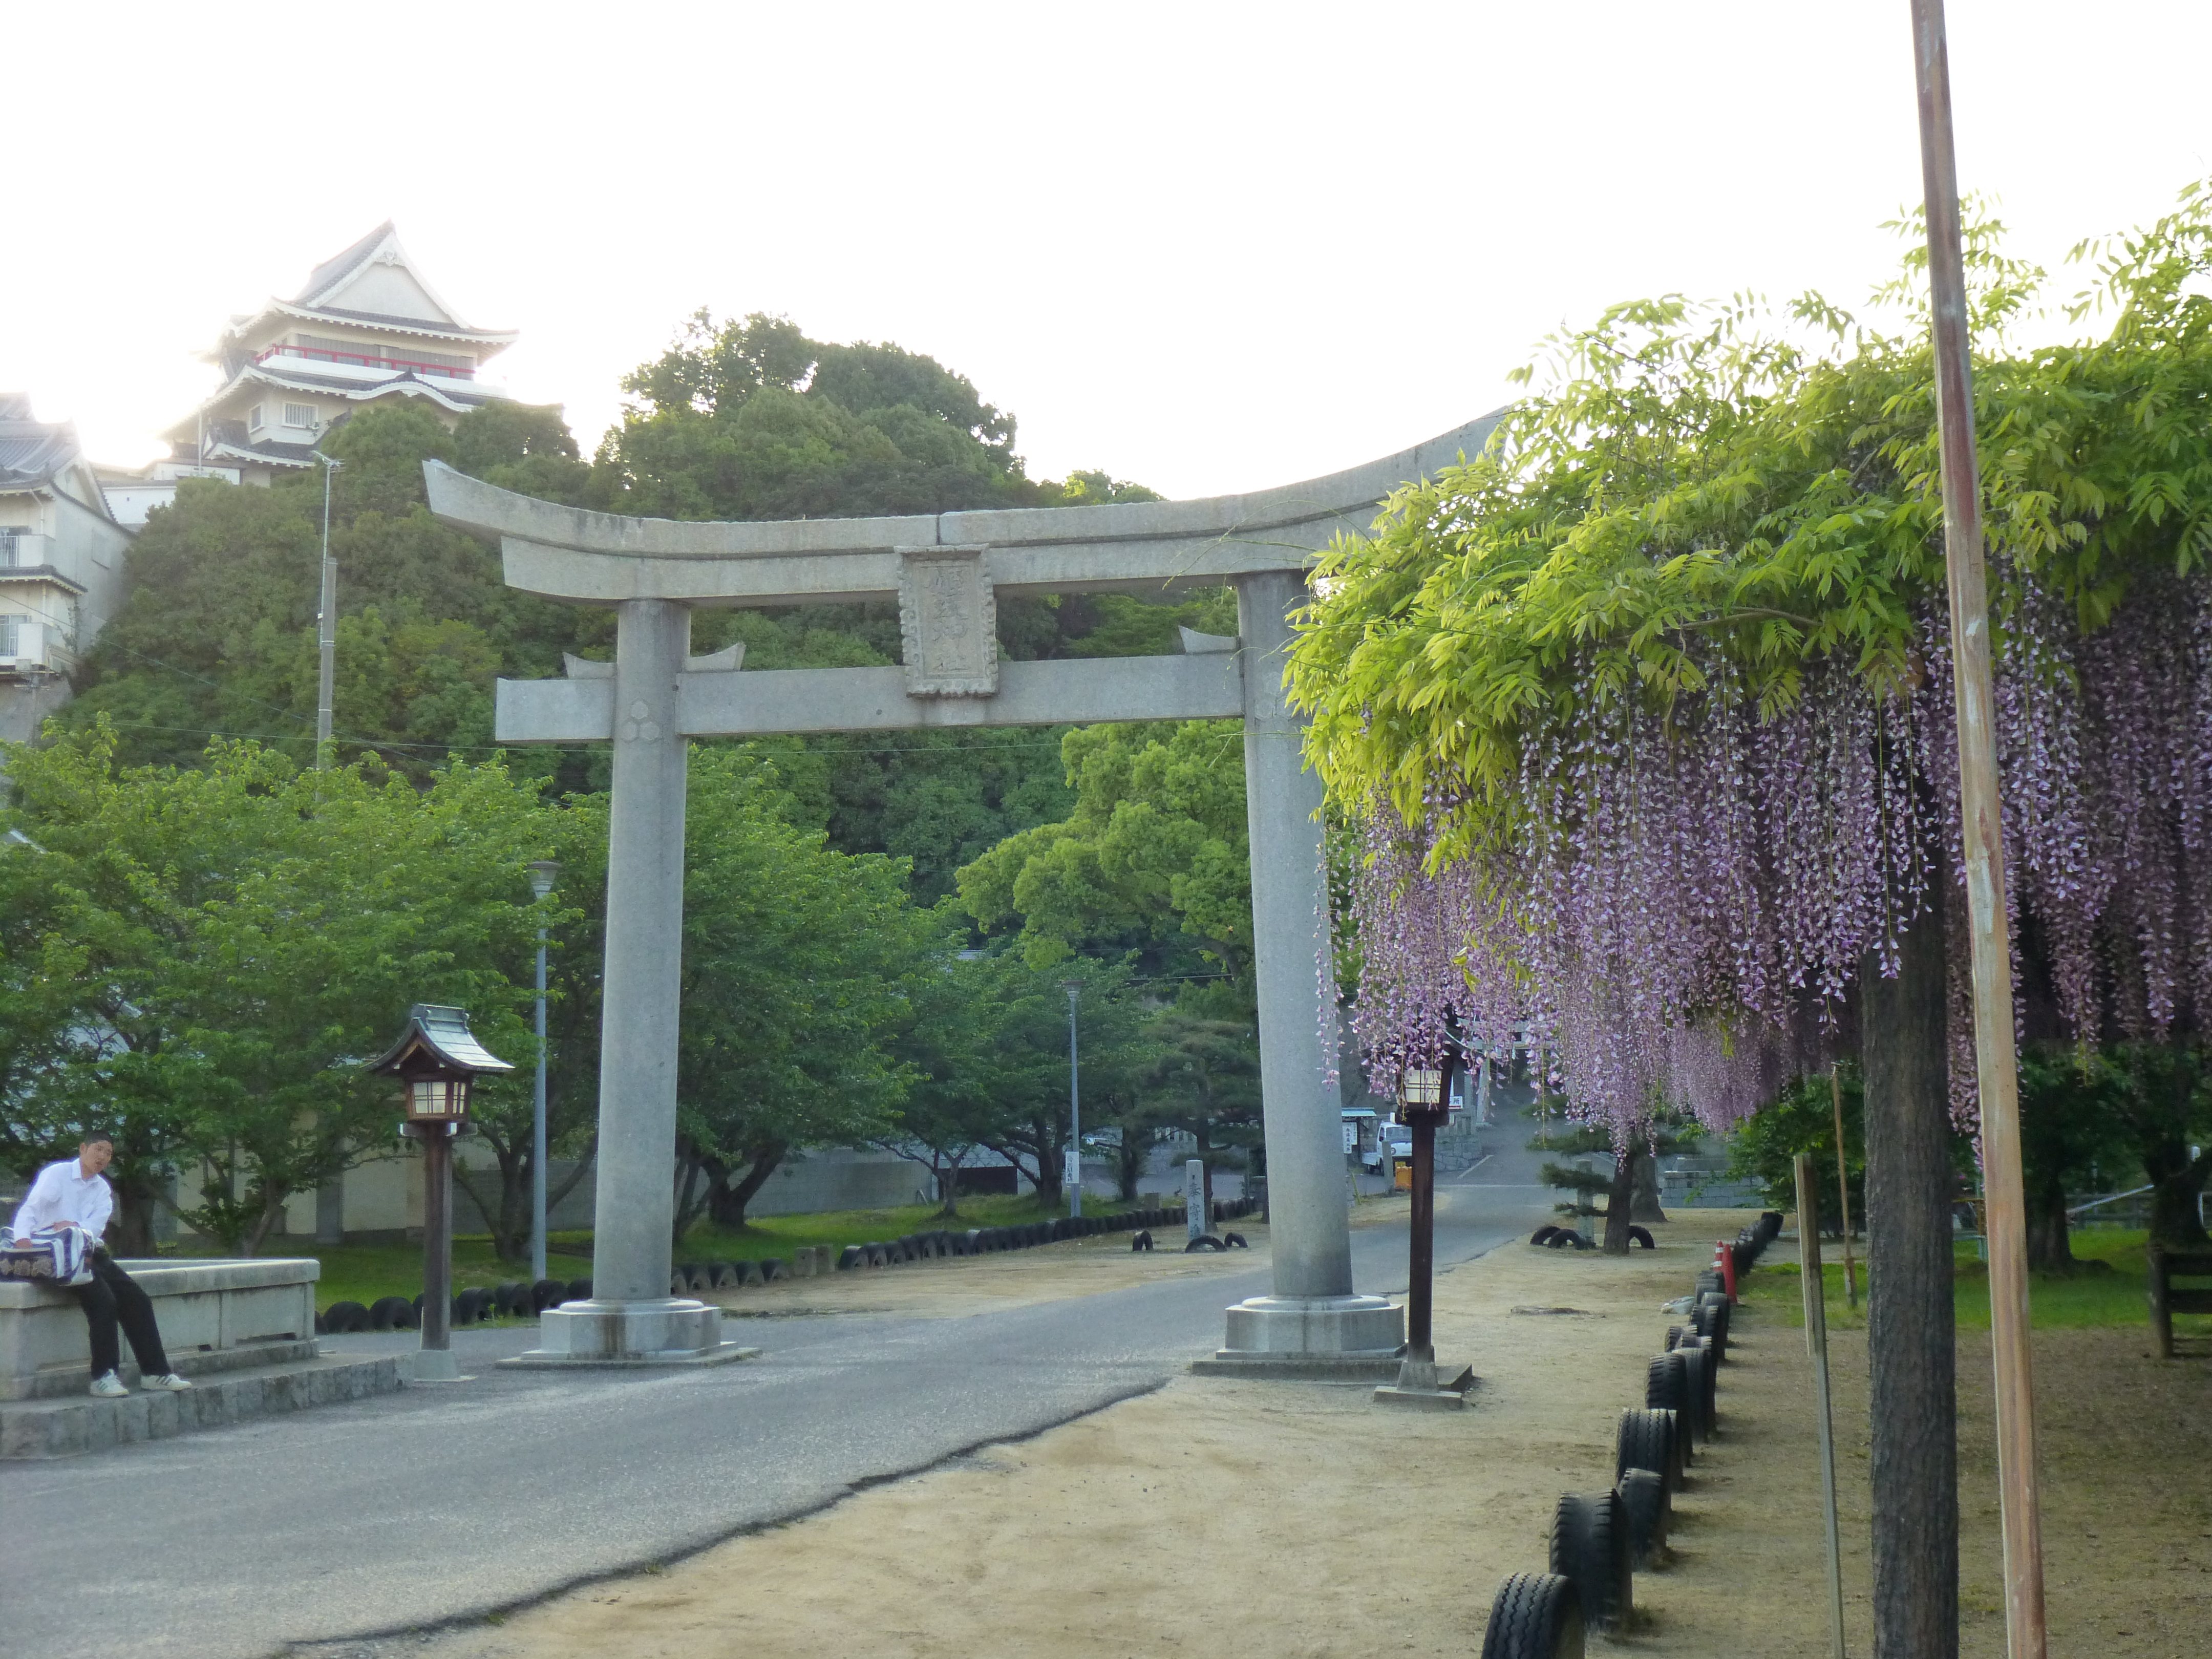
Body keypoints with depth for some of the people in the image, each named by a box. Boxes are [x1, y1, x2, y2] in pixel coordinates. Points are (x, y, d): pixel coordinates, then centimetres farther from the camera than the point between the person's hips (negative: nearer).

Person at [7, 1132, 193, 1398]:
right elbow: (30, 1209, -13)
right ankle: (104, 1376, -22)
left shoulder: (103, 1189, 16)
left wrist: (74, 1227, -23)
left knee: (137, 1300, -7)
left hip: (89, 1253, 7)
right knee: (104, 1300, -26)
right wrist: (23, 1240, -33)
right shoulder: (57, 1174, -1)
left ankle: (154, 1372, -4)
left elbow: (97, 1224, -1)